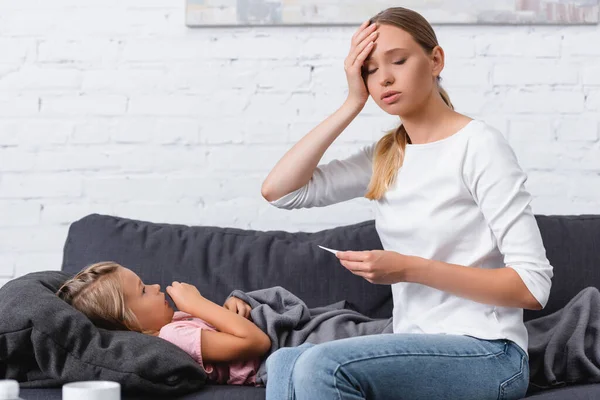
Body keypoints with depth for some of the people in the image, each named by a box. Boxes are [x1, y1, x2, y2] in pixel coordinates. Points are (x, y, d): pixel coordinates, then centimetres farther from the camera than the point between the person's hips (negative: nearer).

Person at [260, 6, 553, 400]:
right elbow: (279, 190, 2)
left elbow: (533, 285, -14)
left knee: (321, 365, -27)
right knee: (284, 363, -18)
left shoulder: (478, 145, -9)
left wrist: (410, 269, -20)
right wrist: (352, 104, 0)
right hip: (417, 349, 6)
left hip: (486, 353, -6)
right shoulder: (386, 157, 11)